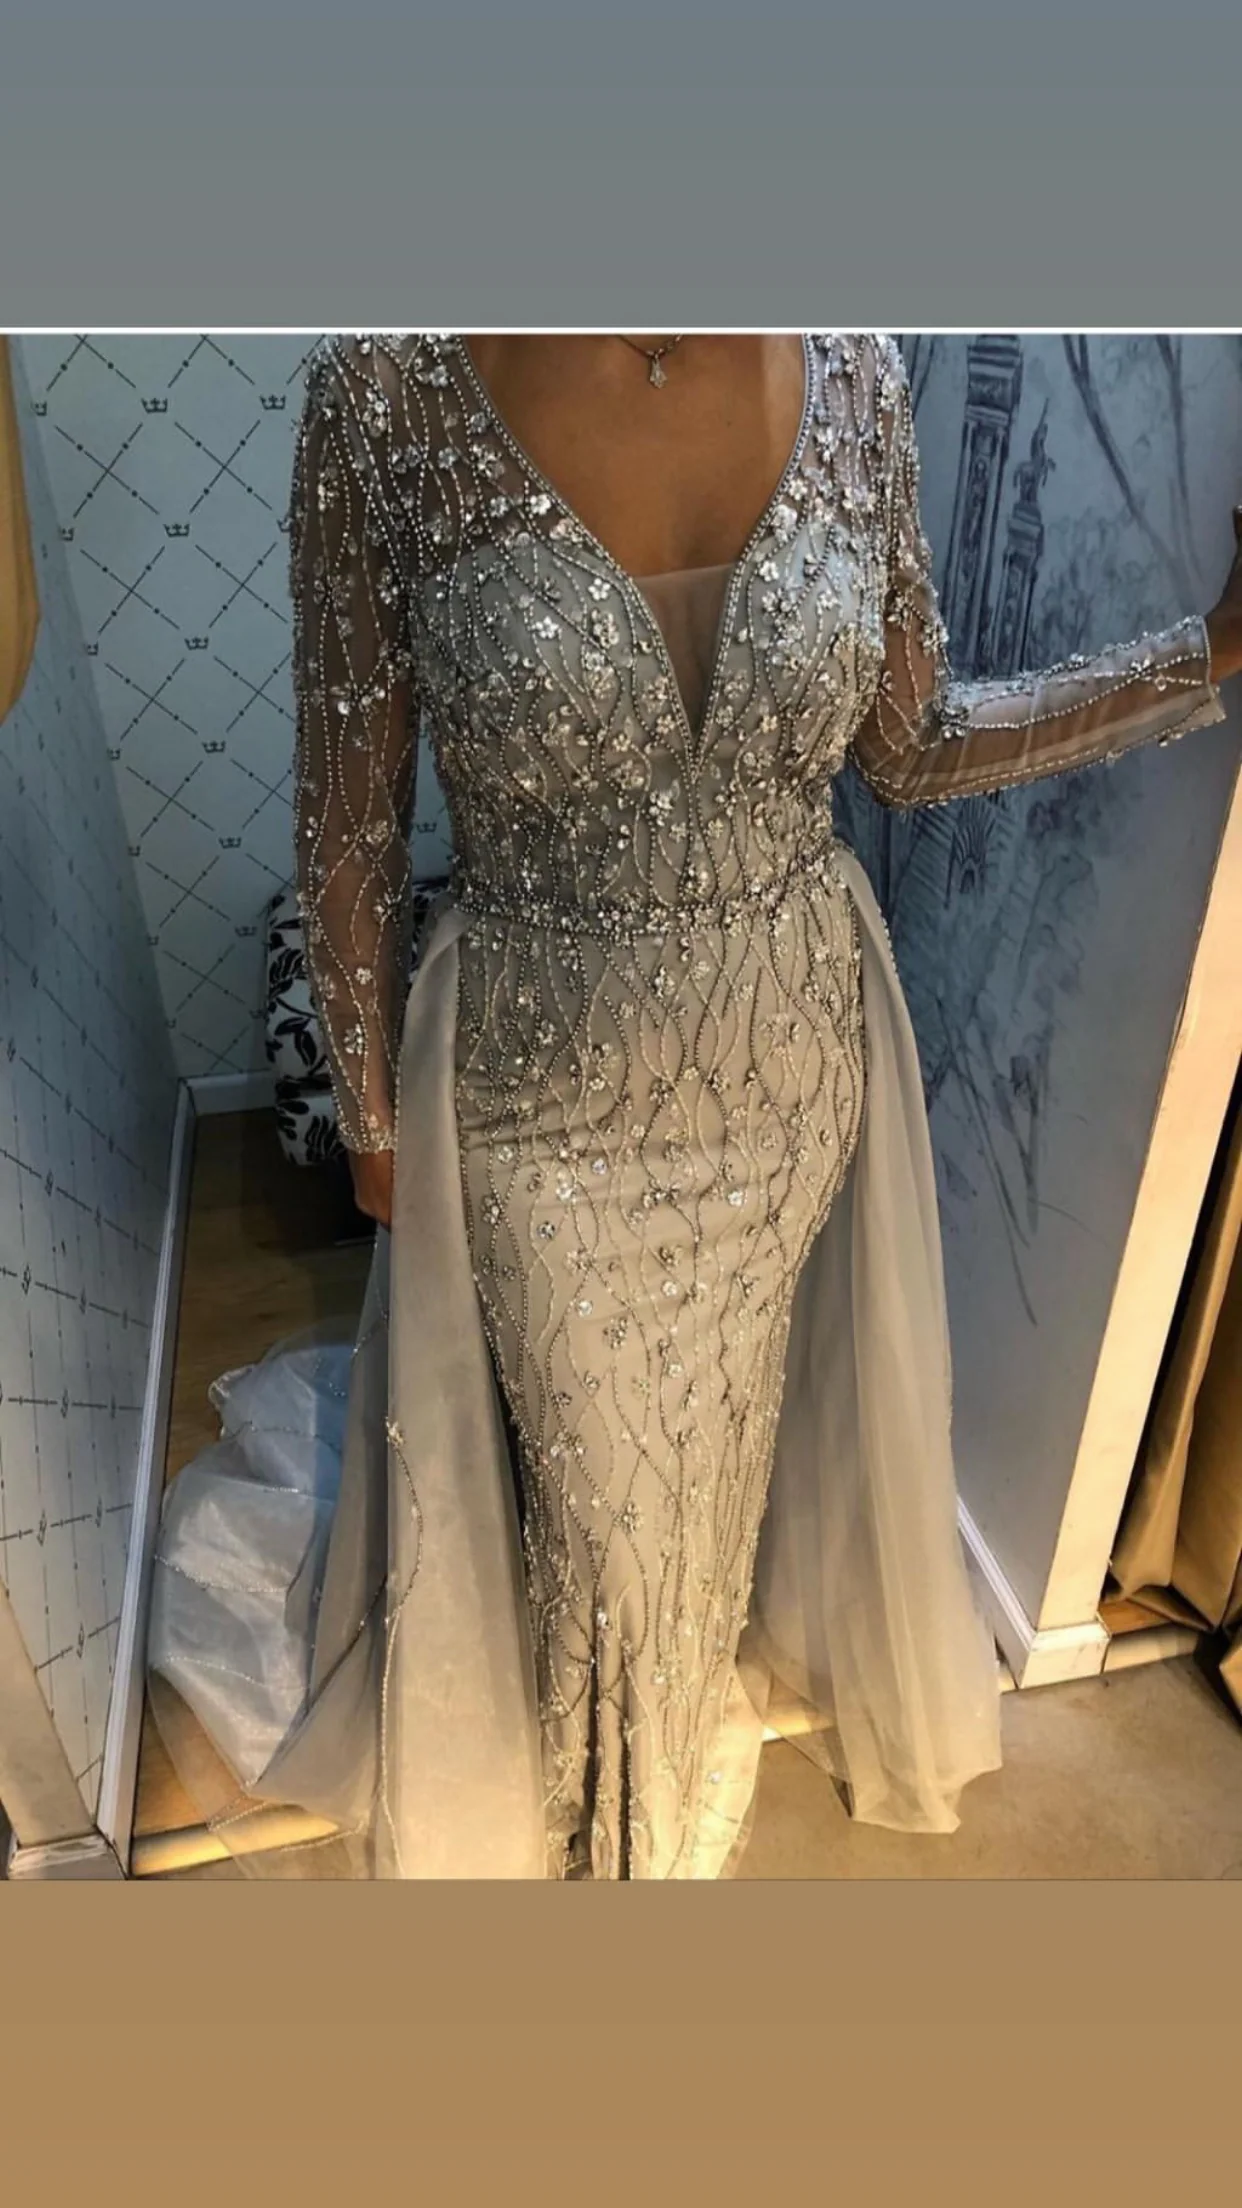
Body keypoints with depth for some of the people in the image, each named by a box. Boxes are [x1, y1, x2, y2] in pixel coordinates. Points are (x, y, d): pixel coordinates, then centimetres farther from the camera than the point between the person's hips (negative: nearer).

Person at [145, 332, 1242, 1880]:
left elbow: (912, 746, 1)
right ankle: (603, 1779, 58)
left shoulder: (853, 371, -7)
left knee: (727, 1420, 28)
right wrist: (370, 1116, -1)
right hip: (545, 1091, -3)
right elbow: (350, 820, -10)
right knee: (597, 1472, 20)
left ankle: (689, 1683, 65)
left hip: (794, 1056, 4)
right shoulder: (394, 383, -18)